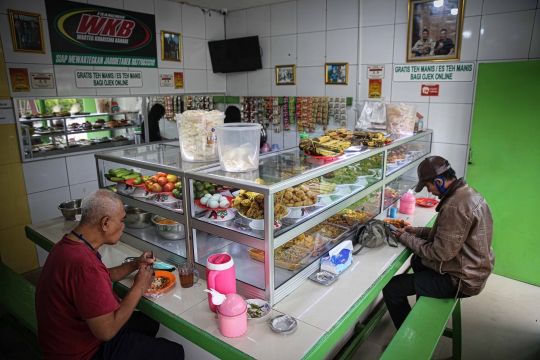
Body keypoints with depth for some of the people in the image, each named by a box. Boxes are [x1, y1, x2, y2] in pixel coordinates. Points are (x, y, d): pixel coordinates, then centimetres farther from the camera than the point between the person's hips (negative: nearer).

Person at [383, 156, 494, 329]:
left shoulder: (455, 206, -30)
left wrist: (406, 238, -14)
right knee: (417, 260, 32)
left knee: (391, 288, -10)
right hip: (474, 268, 11)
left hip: (462, 281, -11)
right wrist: (418, 231, 4)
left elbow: (441, 253, -26)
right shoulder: (467, 192, 2)